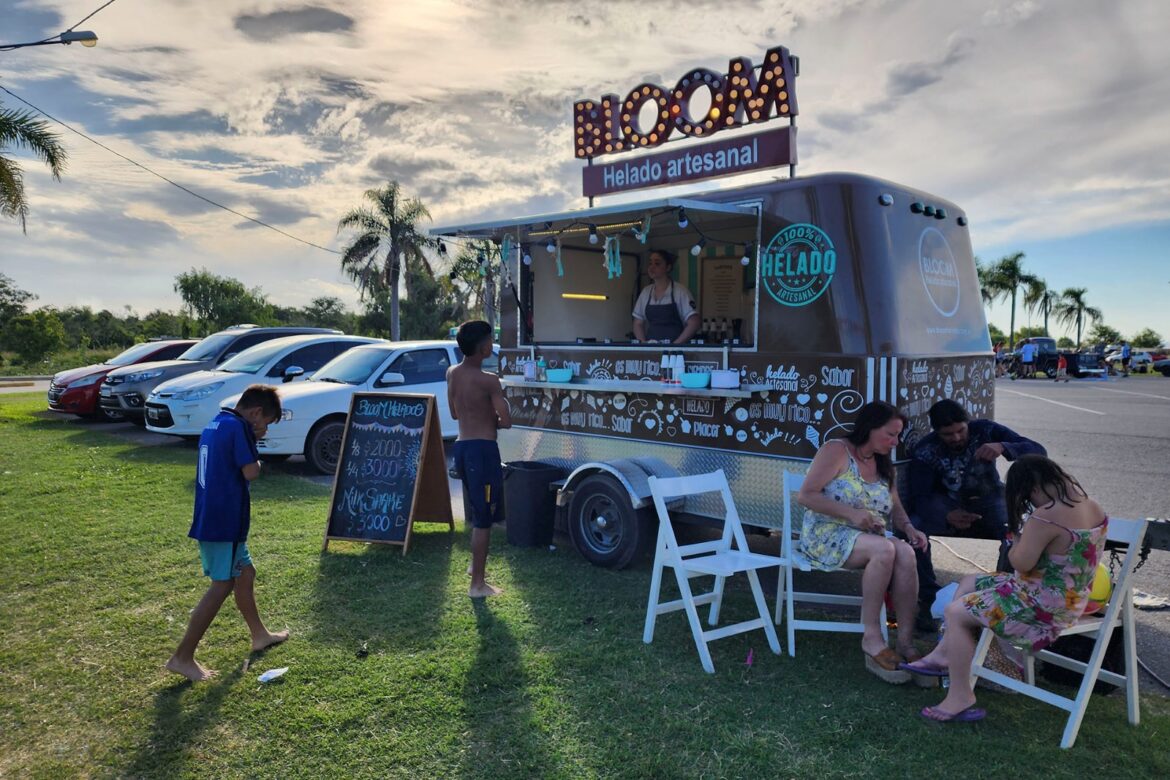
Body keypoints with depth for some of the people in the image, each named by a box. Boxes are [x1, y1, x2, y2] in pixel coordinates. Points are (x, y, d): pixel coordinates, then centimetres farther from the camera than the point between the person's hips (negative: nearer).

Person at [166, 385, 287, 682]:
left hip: (211, 518, 10)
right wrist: (255, 453, 1)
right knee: (222, 586, -2)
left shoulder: (215, 424, 13)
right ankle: (182, 657, 3)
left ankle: (259, 635, 33)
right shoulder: (238, 426, -16)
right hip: (225, 520, -10)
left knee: (245, 573, 20)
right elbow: (251, 472, -19)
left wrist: (252, 440, 6)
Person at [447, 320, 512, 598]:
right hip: (483, 449, -8)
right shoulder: (489, 381, -16)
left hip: (461, 446, 8)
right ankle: (477, 584, 5)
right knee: (484, 518, 0)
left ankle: (476, 564, 38)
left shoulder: (452, 374, 6)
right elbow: (506, 422, -14)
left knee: (477, 511, 25)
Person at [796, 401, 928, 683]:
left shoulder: (883, 464, 17)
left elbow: (896, 509, 19)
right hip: (826, 535, -6)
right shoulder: (836, 451, -7)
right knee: (884, 549, -34)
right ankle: (871, 636, -25)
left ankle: (906, 639, -24)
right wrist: (851, 513, -21)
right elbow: (805, 495, -14)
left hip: (869, 537, 6)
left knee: (905, 552, -27)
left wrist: (909, 528, -3)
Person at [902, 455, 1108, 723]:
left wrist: (1019, 541, -4)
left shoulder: (1046, 516, -29)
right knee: (969, 583, 20)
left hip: (1046, 607, -10)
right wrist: (1026, 541, 8)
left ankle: (959, 698, 2)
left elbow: (1021, 563, -22)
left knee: (956, 612, -4)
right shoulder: (1089, 504, 2)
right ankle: (944, 654, 25)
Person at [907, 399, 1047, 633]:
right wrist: (947, 516, -44)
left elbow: (1039, 452, -18)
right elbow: (920, 497, -21)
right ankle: (926, 600, -15)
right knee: (913, 527, -31)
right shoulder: (925, 450, -15)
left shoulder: (985, 430, -13)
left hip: (988, 499, 1)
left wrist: (1003, 447, -41)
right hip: (947, 503, 0)